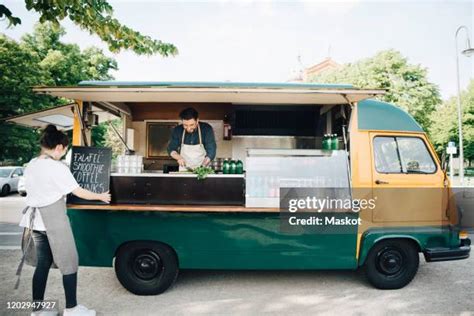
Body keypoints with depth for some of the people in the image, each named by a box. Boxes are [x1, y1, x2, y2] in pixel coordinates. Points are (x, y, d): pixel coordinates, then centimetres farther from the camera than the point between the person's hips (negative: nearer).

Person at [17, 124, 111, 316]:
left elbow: (33, 192, 17)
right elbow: (79, 193, -12)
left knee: (42, 263, 15)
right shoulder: (57, 167, -17)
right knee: (69, 263, 3)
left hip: (36, 219, 8)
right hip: (54, 220, -8)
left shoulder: (30, 166, 7)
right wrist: (101, 196, 0)